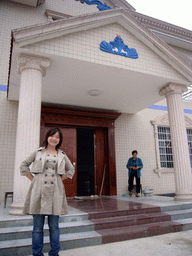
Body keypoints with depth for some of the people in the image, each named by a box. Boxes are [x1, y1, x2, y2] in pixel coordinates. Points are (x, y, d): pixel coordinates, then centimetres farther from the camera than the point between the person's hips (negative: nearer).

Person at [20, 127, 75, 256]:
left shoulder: (62, 155, 10)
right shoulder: (38, 152, 7)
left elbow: (71, 169, 21)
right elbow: (24, 165, 13)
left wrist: (60, 179, 9)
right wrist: (33, 179, 5)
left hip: (55, 192, 1)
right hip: (39, 191, -1)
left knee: (54, 227, 8)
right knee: (38, 227, 6)